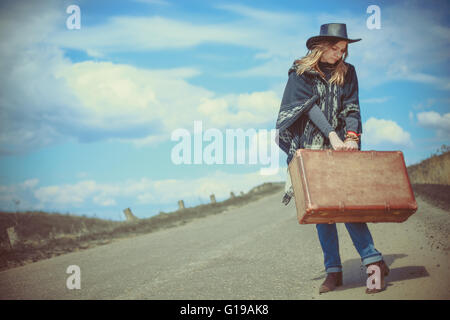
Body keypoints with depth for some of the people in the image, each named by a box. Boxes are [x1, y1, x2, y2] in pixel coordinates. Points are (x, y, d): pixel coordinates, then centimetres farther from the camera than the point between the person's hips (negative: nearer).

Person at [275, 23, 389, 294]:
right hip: (311, 147, -1)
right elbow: (310, 107, -9)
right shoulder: (301, 72, 1)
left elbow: (351, 108, 4)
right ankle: (334, 271, 2)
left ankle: (373, 260, -15)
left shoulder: (346, 72, 10)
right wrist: (332, 135, -19)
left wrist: (352, 136, -13)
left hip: (341, 147, 1)